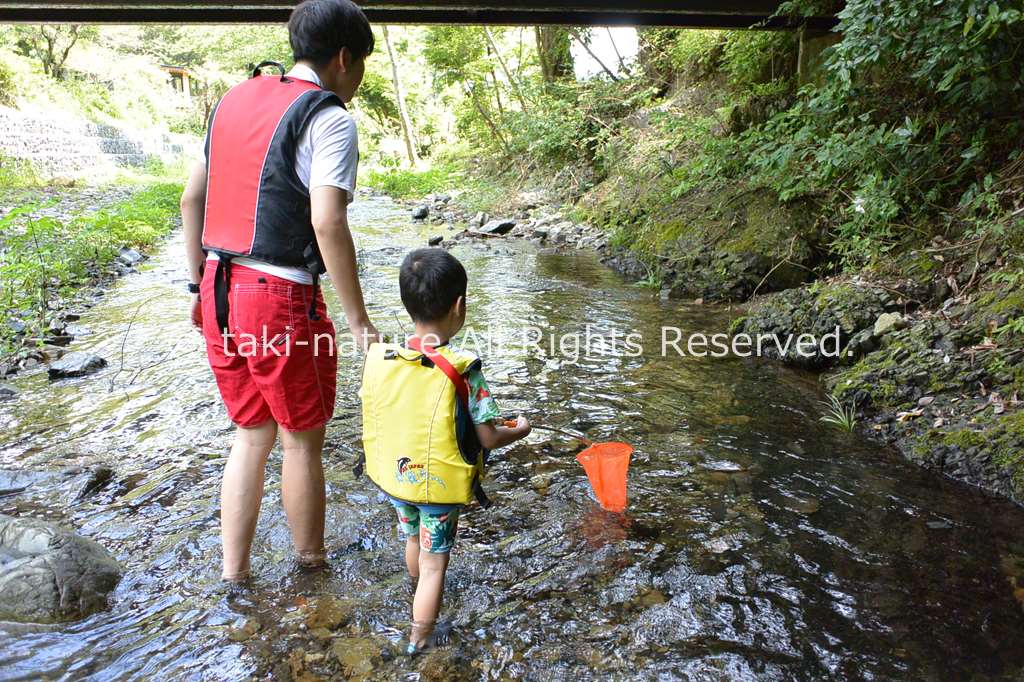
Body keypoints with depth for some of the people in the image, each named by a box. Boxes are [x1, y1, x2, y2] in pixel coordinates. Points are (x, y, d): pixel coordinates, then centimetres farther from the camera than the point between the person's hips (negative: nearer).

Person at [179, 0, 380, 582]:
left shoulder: (236, 98, 14)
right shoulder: (329, 119, -9)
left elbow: (193, 198, 16)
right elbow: (327, 221, -21)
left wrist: (200, 284, 22)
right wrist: (359, 321, -16)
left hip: (220, 291, 7)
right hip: (281, 299, -7)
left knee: (252, 435, 20)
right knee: (302, 441, 12)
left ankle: (233, 576, 27)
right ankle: (313, 568, 31)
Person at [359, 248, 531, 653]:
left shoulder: (378, 358, -13)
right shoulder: (463, 370, -25)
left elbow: (372, 420, 0)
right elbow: (489, 439, -19)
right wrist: (520, 430, 1)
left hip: (393, 477, 5)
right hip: (441, 486, -5)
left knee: (412, 537, 32)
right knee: (433, 563, 15)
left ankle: (417, 590, 60)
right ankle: (420, 638, 27)